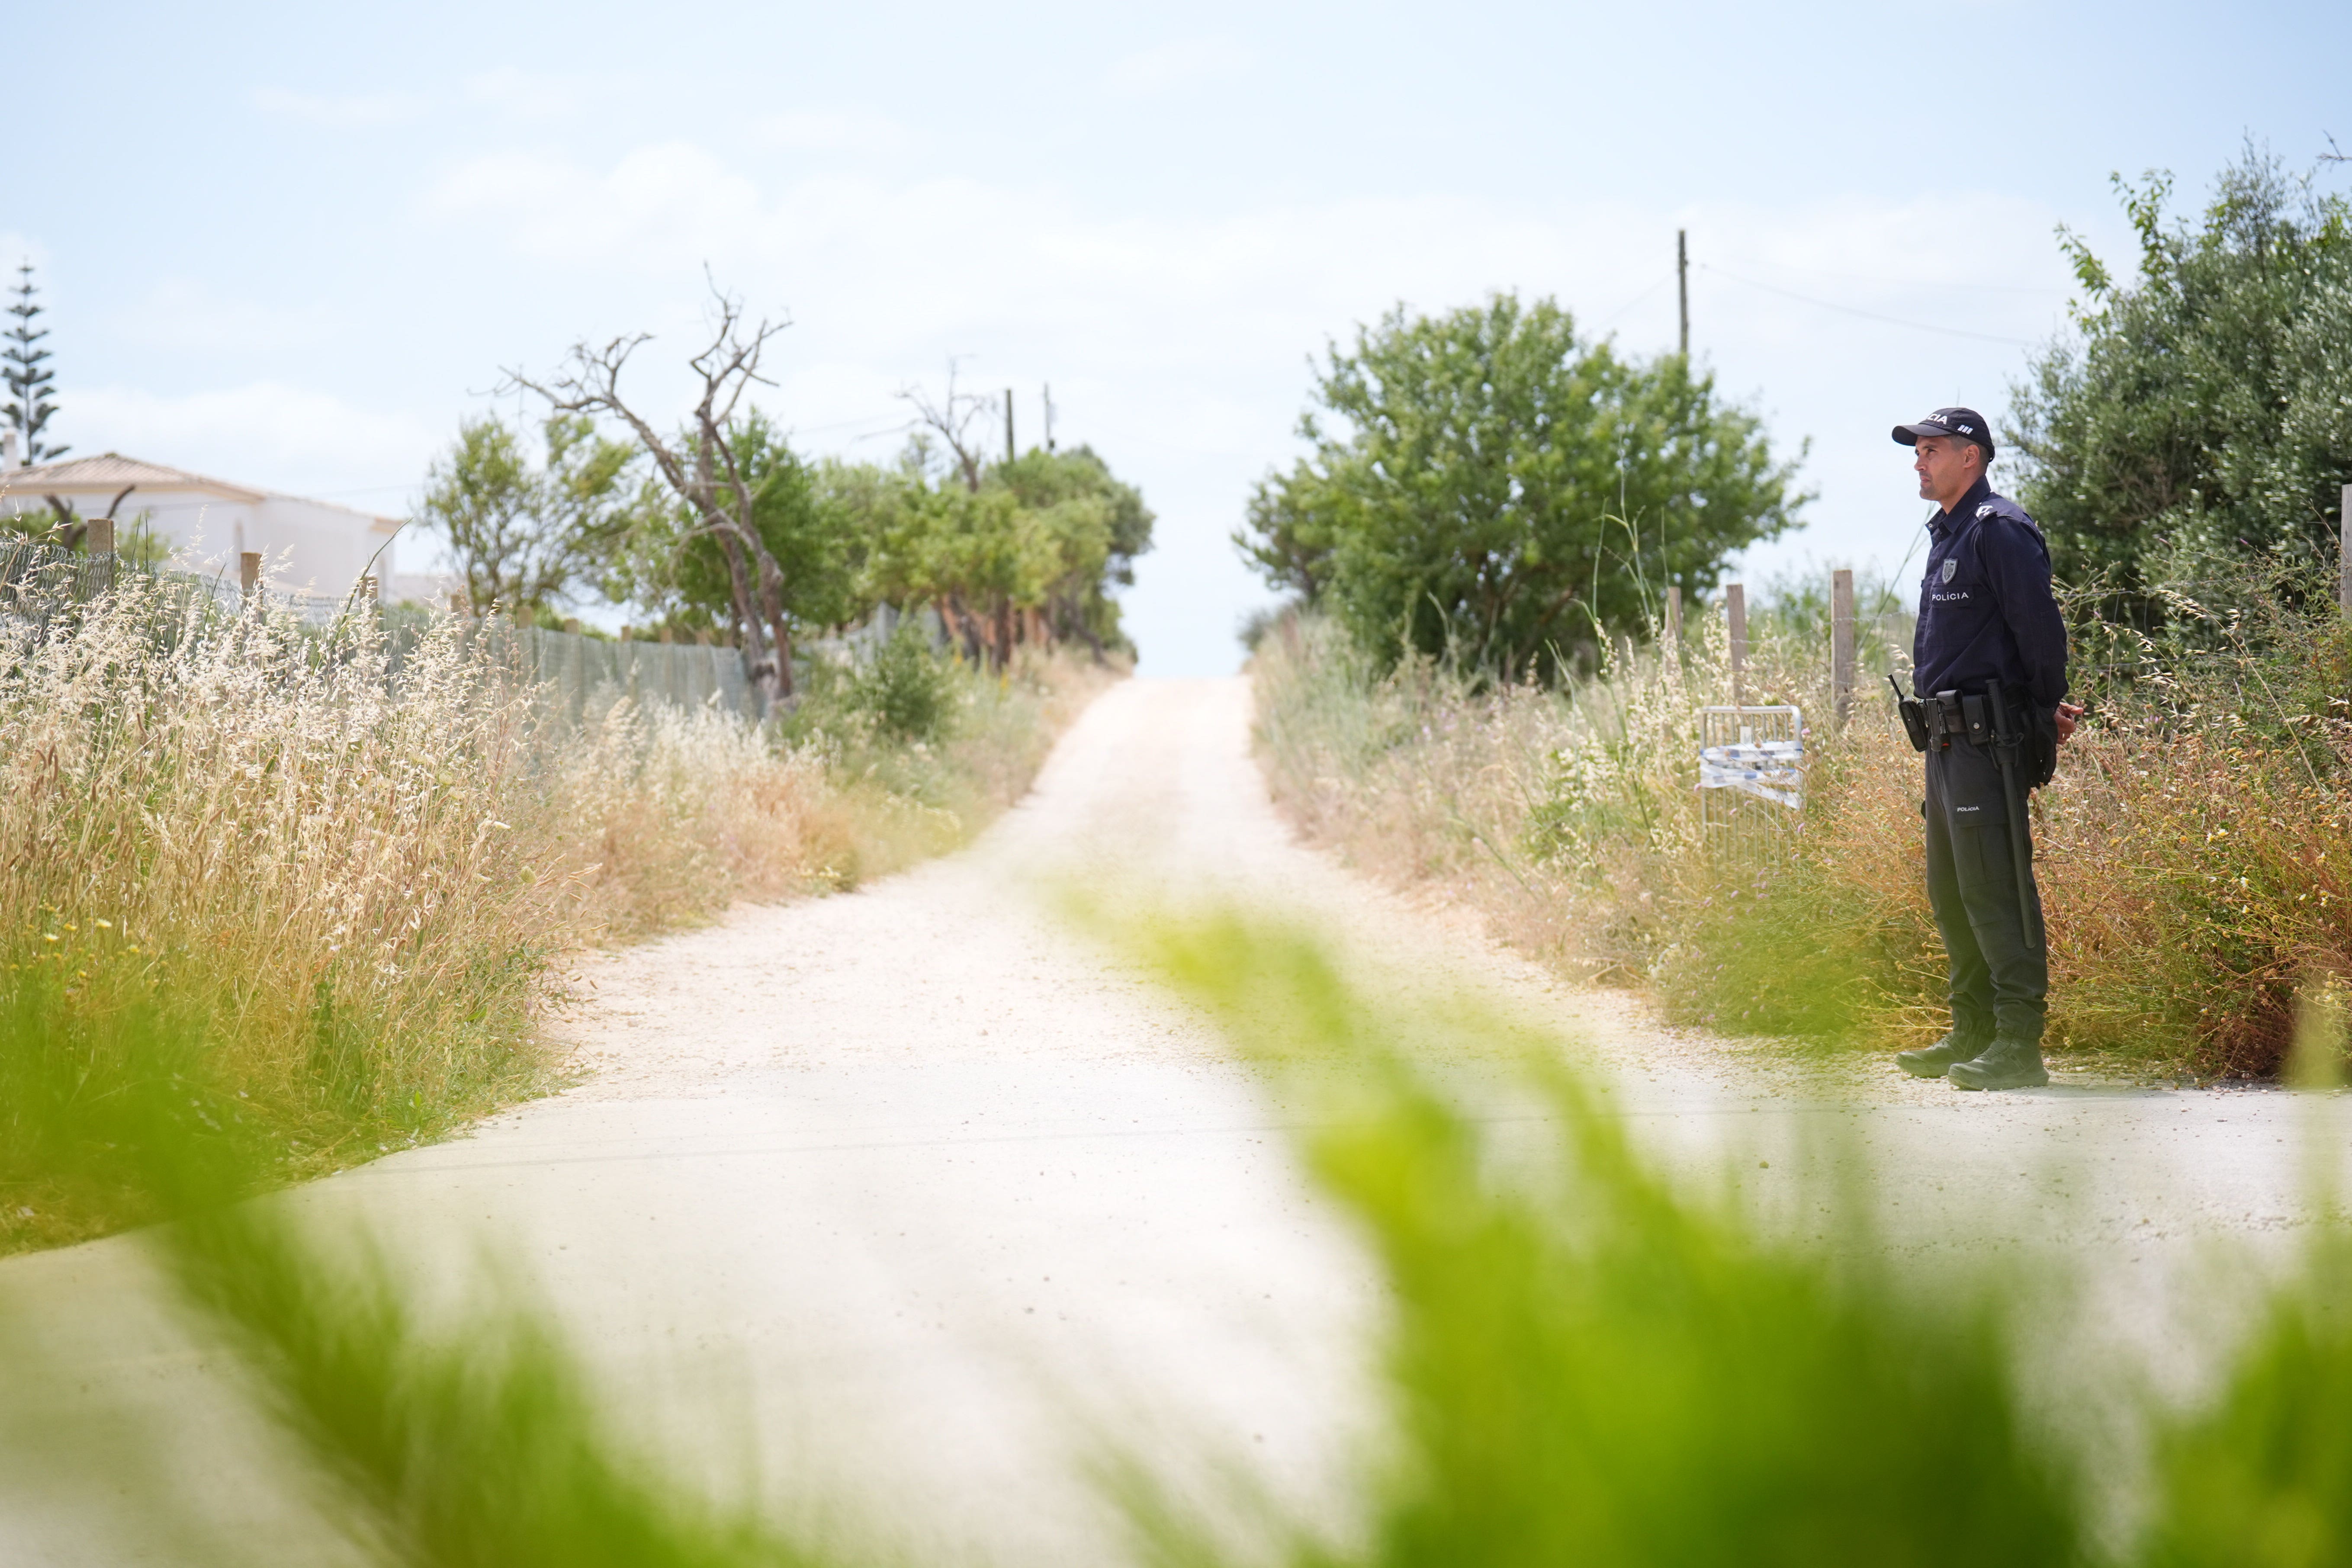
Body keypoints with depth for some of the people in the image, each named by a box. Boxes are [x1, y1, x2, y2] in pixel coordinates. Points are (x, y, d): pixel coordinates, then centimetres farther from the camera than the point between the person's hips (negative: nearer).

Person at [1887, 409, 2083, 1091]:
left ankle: (2020, 1046, -10)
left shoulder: (1999, 529, -12)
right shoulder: (1946, 535, 19)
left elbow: (2040, 627, -16)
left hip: (1989, 741, -10)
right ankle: (1973, 1035, 23)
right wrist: (2043, 714, 16)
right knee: (1950, 893, 15)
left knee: (1994, 890, -11)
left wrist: (2046, 715, -6)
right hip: (1948, 744, 10)